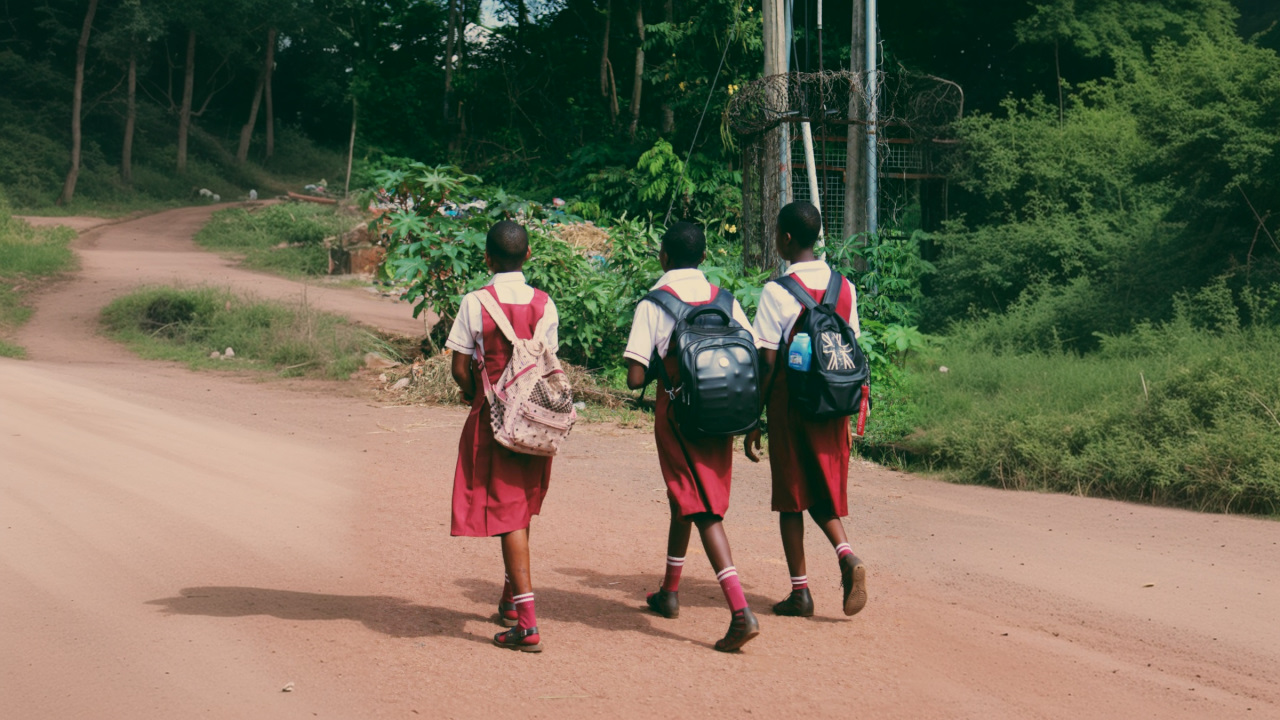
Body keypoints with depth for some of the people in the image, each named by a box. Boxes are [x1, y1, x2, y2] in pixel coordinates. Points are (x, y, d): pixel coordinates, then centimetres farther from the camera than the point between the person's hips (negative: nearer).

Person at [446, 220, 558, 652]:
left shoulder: (475, 303, -10)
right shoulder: (544, 304, 0)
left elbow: (461, 368, -7)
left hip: (494, 418, -4)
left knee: (507, 515, -5)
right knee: (521, 509, 20)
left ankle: (527, 623, -12)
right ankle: (511, 601, 34)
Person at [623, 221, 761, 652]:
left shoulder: (653, 305, -9)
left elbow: (635, 379, -13)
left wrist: (656, 369, 8)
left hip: (678, 414, -5)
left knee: (704, 511, -2)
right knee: (684, 502, 19)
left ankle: (741, 612, -6)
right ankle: (669, 593, 27)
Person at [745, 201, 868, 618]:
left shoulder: (777, 293, -12)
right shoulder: (844, 287, 4)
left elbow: (766, 363, -13)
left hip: (790, 402, -5)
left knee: (791, 497, 6)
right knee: (823, 492, 17)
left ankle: (800, 592, 9)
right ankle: (847, 556, -8)